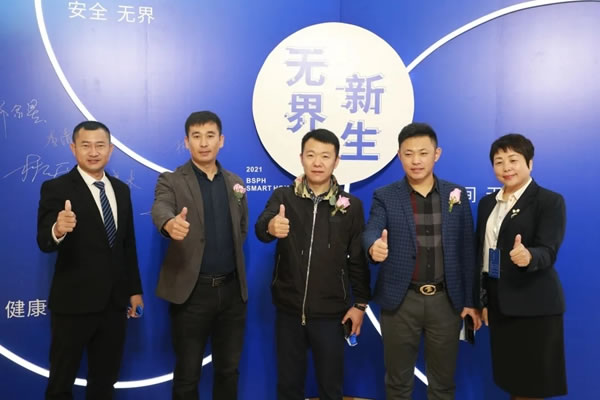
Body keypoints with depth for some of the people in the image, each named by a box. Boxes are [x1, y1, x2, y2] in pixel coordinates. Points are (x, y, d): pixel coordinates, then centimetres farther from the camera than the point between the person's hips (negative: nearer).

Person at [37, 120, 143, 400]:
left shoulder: (121, 190, 8)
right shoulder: (55, 188, -9)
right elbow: (44, 242, -21)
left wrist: (134, 289, 13)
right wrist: (58, 230, -43)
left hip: (114, 302, 5)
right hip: (74, 302, -5)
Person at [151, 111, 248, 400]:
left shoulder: (235, 182, 9)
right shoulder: (171, 181, -5)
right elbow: (160, 209, -27)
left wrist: (230, 257, 7)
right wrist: (170, 223, -48)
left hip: (232, 289, 4)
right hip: (191, 290, -4)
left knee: (228, 369, 16)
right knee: (187, 373, 8)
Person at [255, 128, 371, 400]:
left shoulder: (351, 205, -3)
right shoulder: (283, 197, -3)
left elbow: (358, 259, 1)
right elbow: (261, 226, -23)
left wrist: (360, 303, 1)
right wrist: (271, 226, -45)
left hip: (330, 311, 0)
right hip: (289, 308, 1)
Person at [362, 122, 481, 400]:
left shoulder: (457, 195, 4)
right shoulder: (384, 197, 0)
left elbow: (467, 250, 5)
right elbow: (371, 232, -16)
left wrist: (470, 300, 4)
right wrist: (374, 247, -40)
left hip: (446, 301, 2)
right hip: (401, 301, -1)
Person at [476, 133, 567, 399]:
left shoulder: (550, 201, -8)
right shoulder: (488, 203, 9)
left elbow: (548, 252, -18)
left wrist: (528, 256, -40)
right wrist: (481, 300, 11)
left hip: (534, 307, -5)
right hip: (499, 304, 6)